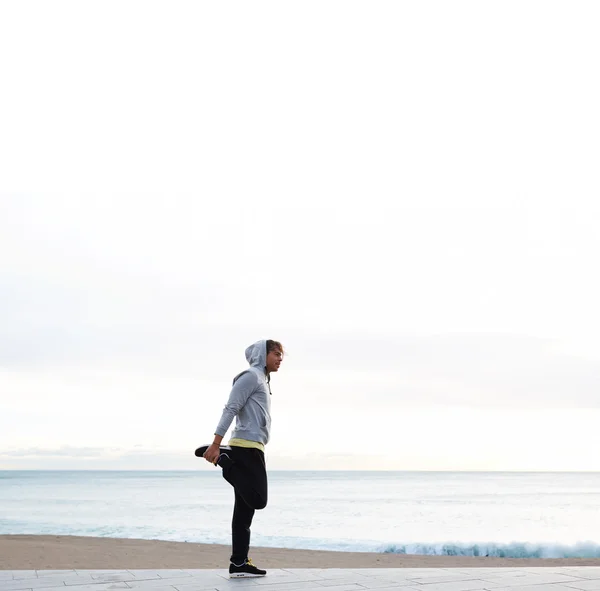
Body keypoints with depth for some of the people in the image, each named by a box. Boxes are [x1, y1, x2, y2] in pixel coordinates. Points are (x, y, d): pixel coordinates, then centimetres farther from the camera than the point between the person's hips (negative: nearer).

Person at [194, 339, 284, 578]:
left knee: (245, 507, 5)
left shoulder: (262, 380, 26)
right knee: (257, 499, -15)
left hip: (251, 449, 10)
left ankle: (239, 563, 4)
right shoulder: (251, 376, -4)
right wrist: (215, 444, -23)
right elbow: (230, 409, -15)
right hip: (247, 447, -10)